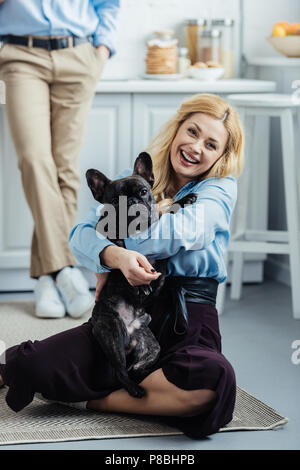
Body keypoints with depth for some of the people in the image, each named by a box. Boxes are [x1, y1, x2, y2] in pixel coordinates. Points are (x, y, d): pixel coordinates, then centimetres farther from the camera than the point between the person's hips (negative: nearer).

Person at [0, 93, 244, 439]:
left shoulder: (220, 188, 3)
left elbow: (182, 231, -17)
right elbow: (81, 235, -4)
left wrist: (106, 267, -9)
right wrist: (114, 255, -27)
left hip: (186, 319, -1)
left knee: (211, 382, -37)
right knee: (34, 366, -22)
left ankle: (91, 399, -14)